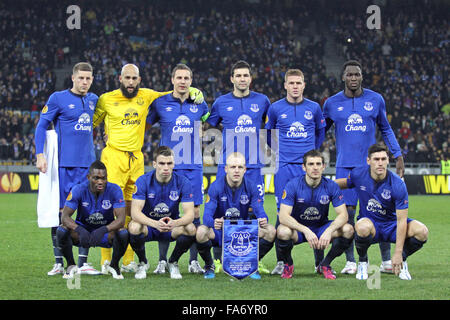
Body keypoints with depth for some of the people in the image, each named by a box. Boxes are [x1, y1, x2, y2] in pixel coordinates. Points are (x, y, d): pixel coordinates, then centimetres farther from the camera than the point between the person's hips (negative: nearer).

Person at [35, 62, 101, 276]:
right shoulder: (58, 98, -2)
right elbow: (41, 126, 0)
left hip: (87, 164, 4)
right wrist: (40, 155, -9)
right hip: (63, 163, -4)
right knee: (59, 210, -1)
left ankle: (83, 262, 3)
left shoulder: (93, 100, 12)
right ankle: (59, 262, 6)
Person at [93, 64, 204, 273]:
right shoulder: (107, 99, 4)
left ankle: (128, 260, 11)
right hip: (113, 156, -4)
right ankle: (106, 260, -8)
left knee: (132, 209, 5)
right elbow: (92, 122, 17)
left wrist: (192, 91, 10)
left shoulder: (146, 96, 11)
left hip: (136, 158, 4)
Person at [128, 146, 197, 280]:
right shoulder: (143, 181, -17)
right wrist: (155, 224, -45)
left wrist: (174, 223, -43)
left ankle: (173, 263, 0)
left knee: (191, 229, -29)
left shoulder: (183, 182, -13)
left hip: (172, 225, 1)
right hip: (148, 225, -1)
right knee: (134, 227, -34)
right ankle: (142, 262, -3)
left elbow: (189, 213, -19)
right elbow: (135, 211, -25)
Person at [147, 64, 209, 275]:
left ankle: (194, 261, 7)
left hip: (193, 168, 1)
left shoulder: (199, 104, 7)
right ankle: (162, 261, 5)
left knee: (195, 212, 0)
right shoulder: (160, 103, 3)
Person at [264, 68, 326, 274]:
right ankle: (280, 262, 4)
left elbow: (321, 132, 21)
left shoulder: (314, 108, 6)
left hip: (307, 166, 1)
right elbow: (268, 133, 19)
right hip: (284, 167, 0)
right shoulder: (275, 108, 4)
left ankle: (319, 262, 4)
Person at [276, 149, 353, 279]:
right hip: (297, 227, -2)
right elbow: (283, 216, -25)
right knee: (283, 231, -36)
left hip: (321, 228, 2)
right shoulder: (293, 185, -17)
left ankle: (324, 265, 0)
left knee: (348, 230, -24)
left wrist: (329, 231, -35)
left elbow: (343, 215, -14)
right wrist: (306, 230, -39)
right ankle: (288, 264, -3)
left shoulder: (331, 186, -11)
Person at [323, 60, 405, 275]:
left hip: (372, 164, 0)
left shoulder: (375, 100, 5)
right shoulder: (332, 103, 5)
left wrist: (398, 155, 11)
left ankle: (386, 261, 6)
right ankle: (350, 262, 6)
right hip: (345, 166, 0)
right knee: (347, 212, -2)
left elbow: (385, 129, 15)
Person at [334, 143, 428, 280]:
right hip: (369, 223, 0)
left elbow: (401, 220, -19)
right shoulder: (358, 174, -12)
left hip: (391, 225, 0)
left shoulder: (398, 184, -21)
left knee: (421, 231, -28)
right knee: (362, 226, -39)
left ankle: (401, 260, 4)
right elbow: (345, 183, 15)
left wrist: (398, 253, -22)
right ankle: (363, 262, -7)